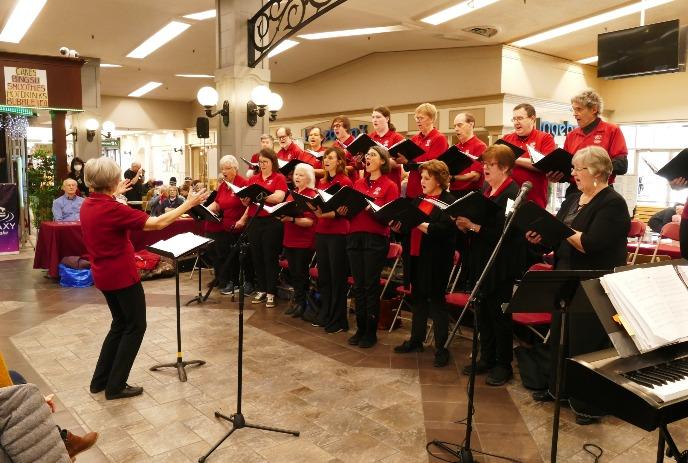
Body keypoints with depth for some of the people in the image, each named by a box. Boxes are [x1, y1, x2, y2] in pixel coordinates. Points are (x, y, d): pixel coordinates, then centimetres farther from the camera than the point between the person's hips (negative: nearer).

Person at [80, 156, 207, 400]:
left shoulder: (88, 205, 2)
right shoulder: (112, 209, -24)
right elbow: (158, 223, -23)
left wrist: (115, 194, 34)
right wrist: (188, 204, -16)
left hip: (104, 275, 9)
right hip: (122, 276, -9)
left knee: (121, 324, 22)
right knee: (135, 327, 7)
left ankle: (100, 380, 28)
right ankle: (116, 386, 11)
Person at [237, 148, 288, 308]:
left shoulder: (279, 178, -2)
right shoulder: (253, 179, 13)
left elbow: (278, 197, -18)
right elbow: (249, 201, 14)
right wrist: (243, 219, -2)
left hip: (272, 222, -5)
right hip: (255, 221, 5)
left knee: (270, 258, 0)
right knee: (256, 257, 10)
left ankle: (271, 293, 9)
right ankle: (261, 290, 23)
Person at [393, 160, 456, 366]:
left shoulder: (449, 202, -9)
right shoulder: (419, 199, 14)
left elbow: (444, 229, -23)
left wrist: (417, 223, -27)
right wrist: (400, 224, -6)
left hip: (436, 260, -7)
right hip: (416, 256, 7)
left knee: (436, 300, 0)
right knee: (418, 299, 15)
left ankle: (441, 348, 10)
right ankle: (416, 340, 28)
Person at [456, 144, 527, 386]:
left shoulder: (513, 194, -15)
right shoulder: (485, 189, 10)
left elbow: (506, 231, -23)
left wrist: (475, 226, -25)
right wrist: (465, 225, -5)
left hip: (502, 265, -8)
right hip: (482, 261, 8)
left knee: (499, 314, 4)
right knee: (483, 312, 15)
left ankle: (503, 364, 19)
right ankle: (487, 358, 29)